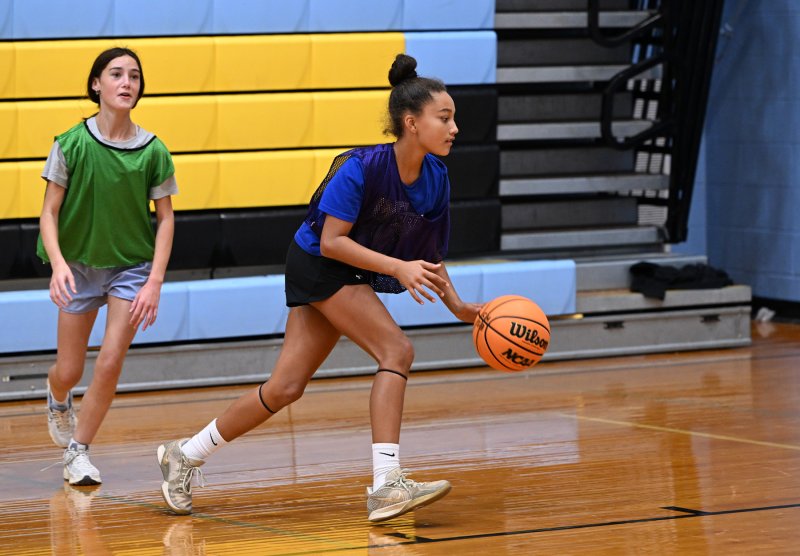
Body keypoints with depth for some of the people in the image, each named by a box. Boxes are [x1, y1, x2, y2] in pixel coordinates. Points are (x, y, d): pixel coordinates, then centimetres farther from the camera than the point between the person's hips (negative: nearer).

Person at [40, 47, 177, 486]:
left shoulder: (153, 151, -11)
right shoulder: (71, 144, -14)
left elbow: (165, 218, -3)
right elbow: (49, 212, -11)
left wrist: (155, 282, -12)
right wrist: (58, 264, -27)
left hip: (132, 266, 0)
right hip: (79, 265, 0)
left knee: (109, 365, -12)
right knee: (69, 372, 6)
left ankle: (78, 451, 9)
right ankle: (57, 399, 45)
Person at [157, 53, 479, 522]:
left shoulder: (435, 177, -6)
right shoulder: (362, 168, -26)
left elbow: (429, 254, 5)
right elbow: (332, 241, -26)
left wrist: (458, 306, -7)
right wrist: (398, 267, -33)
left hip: (352, 278, 7)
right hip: (318, 266, -7)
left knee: (286, 388, 6)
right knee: (397, 350, -22)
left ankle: (187, 454, 22)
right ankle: (386, 486, -25)